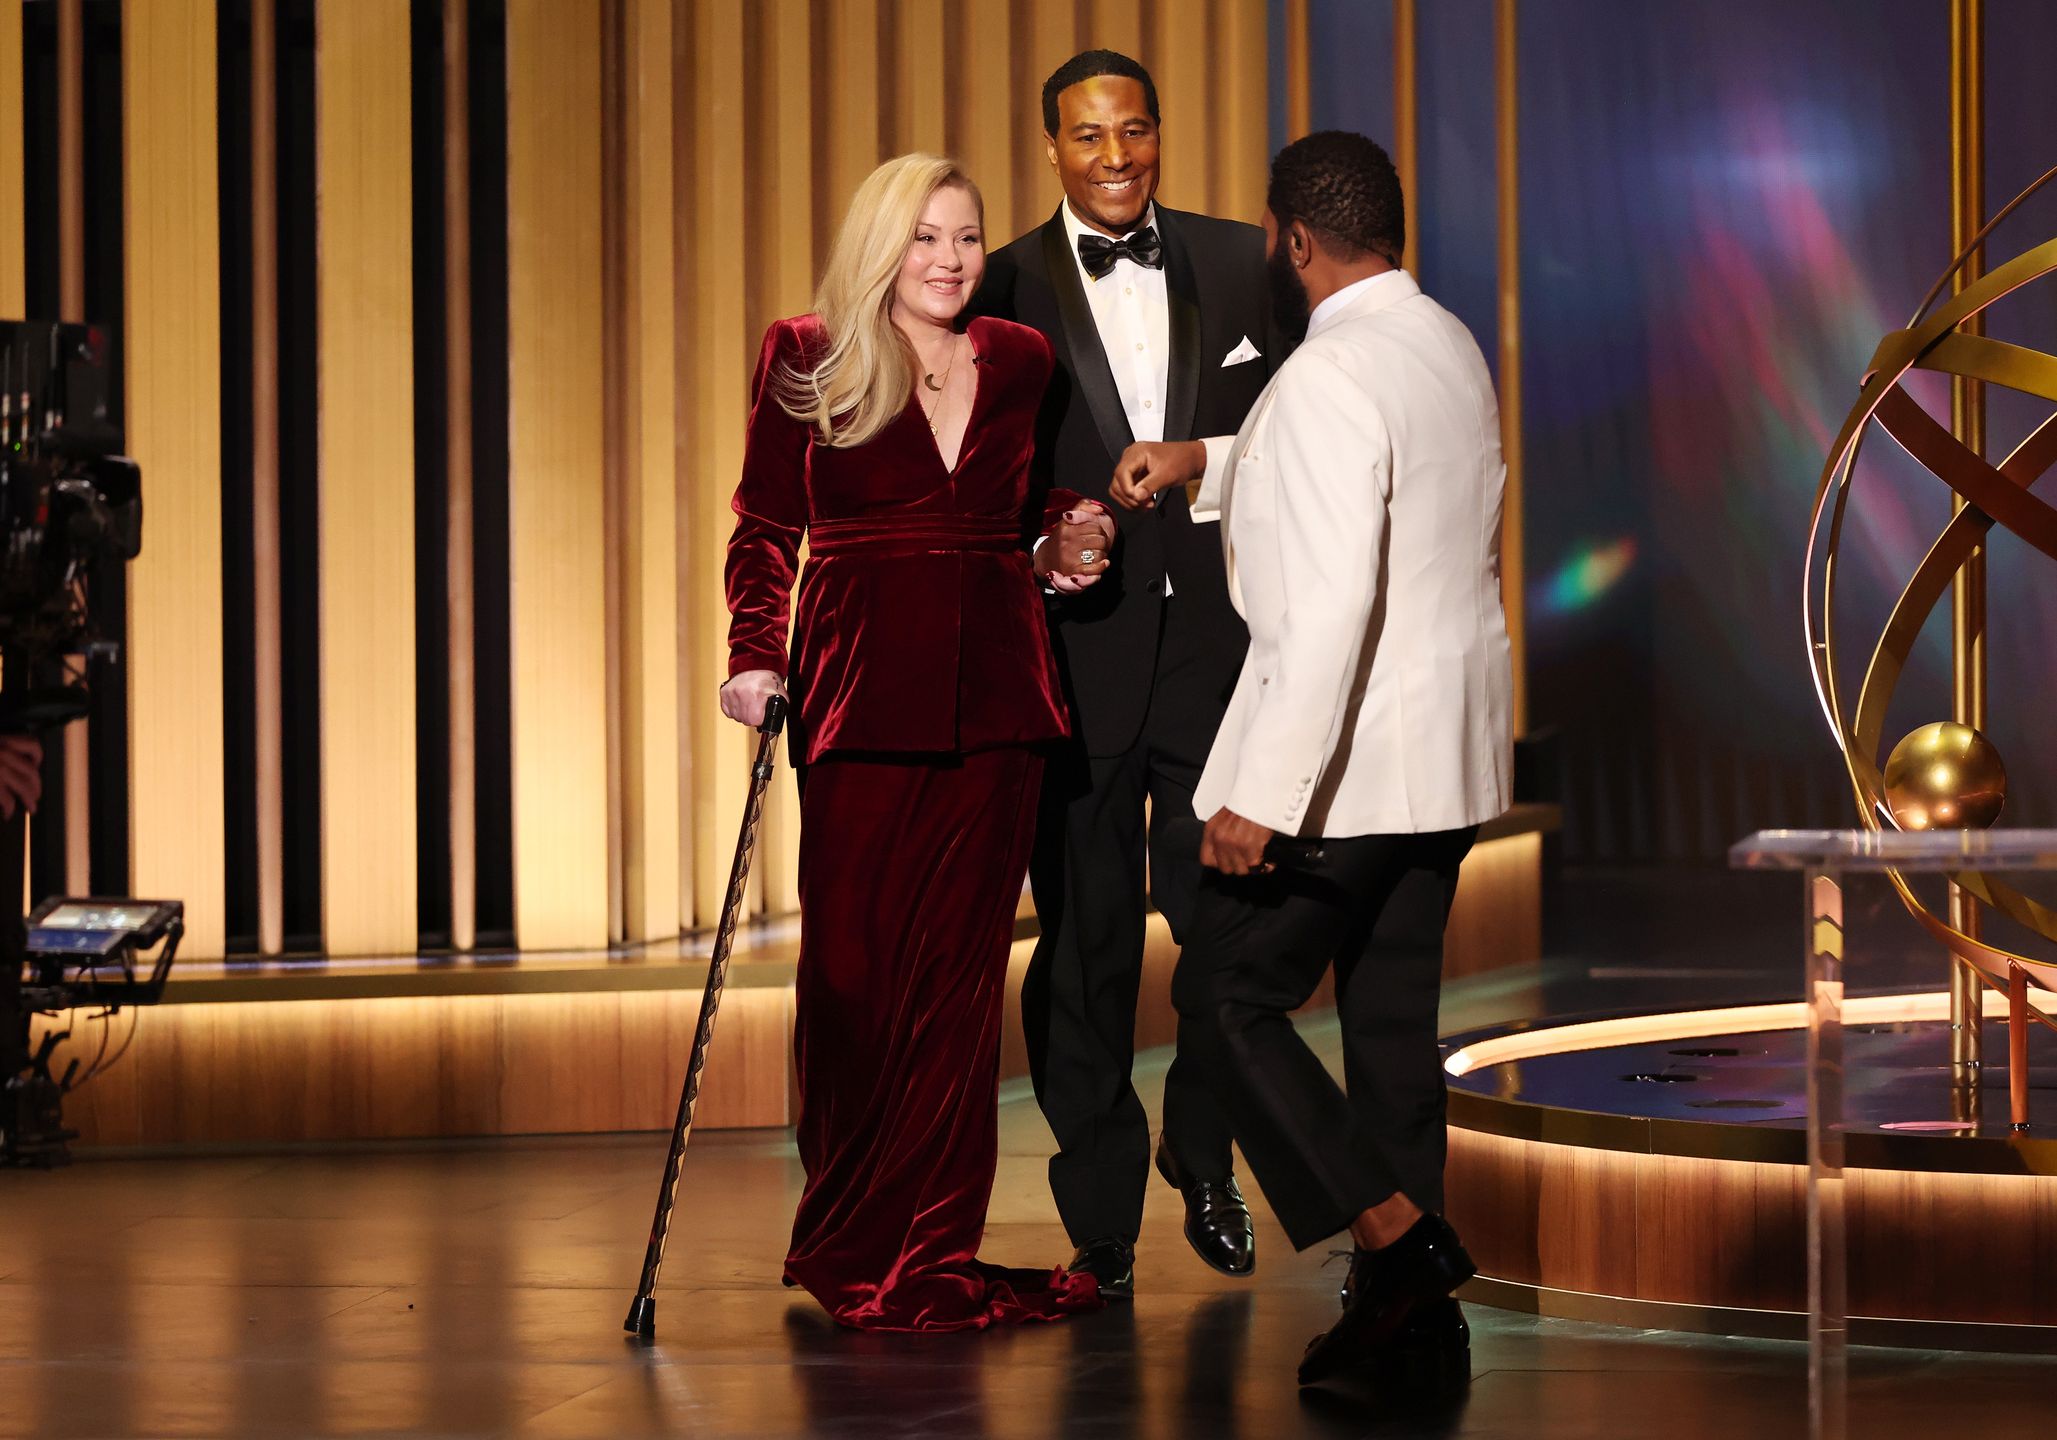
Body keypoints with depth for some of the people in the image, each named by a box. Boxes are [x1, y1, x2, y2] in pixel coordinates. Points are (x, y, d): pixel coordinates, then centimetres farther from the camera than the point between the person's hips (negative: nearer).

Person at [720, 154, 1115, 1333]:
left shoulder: (1020, 364, 11)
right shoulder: (808, 361, 2)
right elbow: (766, 532, 3)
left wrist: (1061, 556, 1)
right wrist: (756, 660, -9)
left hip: (993, 701, 3)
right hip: (863, 697, -3)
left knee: (961, 969, 2)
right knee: (855, 966, -3)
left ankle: (929, 1250, 8)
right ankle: (851, 1249, 9)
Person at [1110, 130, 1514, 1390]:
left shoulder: (1331, 376, -20)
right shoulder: (1451, 348, 10)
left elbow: (1333, 602, -26)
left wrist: (1263, 795, -26)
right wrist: (1209, 465, 27)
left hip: (1352, 752, -9)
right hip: (1451, 752, 9)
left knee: (1228, 1000, 1)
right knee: (1391, 1013, 13)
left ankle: (1397, 1233, -9)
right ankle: (1414, 1305, 15)